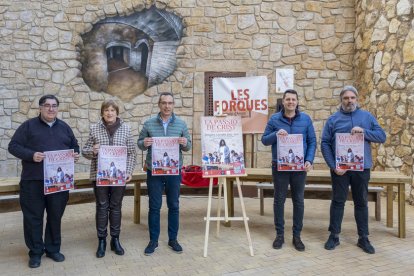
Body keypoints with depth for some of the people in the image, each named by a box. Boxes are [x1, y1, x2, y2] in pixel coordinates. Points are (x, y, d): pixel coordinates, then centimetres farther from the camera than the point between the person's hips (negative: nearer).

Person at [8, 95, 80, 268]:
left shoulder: (64, 127, 13)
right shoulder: (29, 125, 2)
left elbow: (74, 145, 21)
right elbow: (13, 146, -2)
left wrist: (76, 154, -2)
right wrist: (31, 155, -19)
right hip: (33, 180, -3)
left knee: (56, 216, 10)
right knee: (33, 217, 4)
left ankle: (53, 249, 25)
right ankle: (35, 252, 18)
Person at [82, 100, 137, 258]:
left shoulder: (126, 129, 1)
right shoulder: (94, 129, 1)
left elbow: (132, 152, 3)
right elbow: (84, 150, 5)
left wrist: (129, 171, -7)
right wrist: (92, 151, -17)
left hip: (119, 175, 0)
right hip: (100, 175, 0)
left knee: (116, 207, 9)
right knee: (102, 207, 6)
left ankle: (115, 240, 21)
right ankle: (101, 241, 19)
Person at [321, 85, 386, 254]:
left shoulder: (367, 116, 6)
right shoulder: (333, 119, 2)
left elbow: (382, 137, 1)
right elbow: (325, 144, -3)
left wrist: (364, 131, -17)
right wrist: (333, 165, -13)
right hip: (340, 168, -1)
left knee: (361, 202, 10)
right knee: (338, 201, 7)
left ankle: (363, 238, 21)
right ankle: (334, 236, 18)